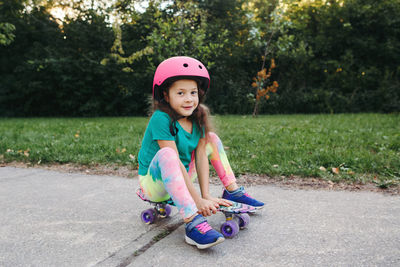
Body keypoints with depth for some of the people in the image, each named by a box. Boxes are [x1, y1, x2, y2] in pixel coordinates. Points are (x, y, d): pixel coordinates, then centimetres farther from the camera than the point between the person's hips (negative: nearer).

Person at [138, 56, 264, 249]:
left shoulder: (198, 117, -6)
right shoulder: (161, 119, -26)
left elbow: (200, 155, -10)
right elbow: (174, 161, -29)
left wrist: (206, 195, -18)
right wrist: (198, 201, -29)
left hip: (183, 178, 7)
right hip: (155, 181, -6)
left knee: (212, 139, 4)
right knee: (166, 154, -37)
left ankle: (232, 192, 11)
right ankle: (193, 223, -41)